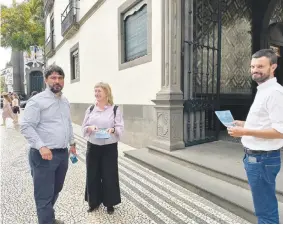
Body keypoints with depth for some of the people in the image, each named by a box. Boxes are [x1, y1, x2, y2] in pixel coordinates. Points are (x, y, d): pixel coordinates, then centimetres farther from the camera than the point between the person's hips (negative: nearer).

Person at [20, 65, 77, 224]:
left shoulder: (65, 101, 12)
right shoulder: (37, 100, -11)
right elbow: (26, 126, -15)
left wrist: (72, 143, 20)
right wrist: (41, 146, -23)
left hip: (63, 153, 8)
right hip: (44, 155, -7)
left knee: (56, 190, 22)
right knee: (45, 195, 4)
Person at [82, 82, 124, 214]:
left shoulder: (115, 109, -4)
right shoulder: (90, 109, 7)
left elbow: (121, 128, -6)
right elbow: (83, 127, 8)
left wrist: (113, 130, -26)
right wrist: (90, 128, -14)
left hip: (109, 148, -3)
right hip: (93, 147, 4)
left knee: (109, 175, 6)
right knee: (92, 174, 12)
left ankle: (109, 203, 27)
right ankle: (94, 202, 33)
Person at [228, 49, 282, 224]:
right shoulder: (263, 90, 13)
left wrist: (245, 132, -24)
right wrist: (244, 124, 11)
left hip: (262, 158, -10)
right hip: (257, 156, 10)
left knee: (265, 210, 6)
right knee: (266, 205, 24)